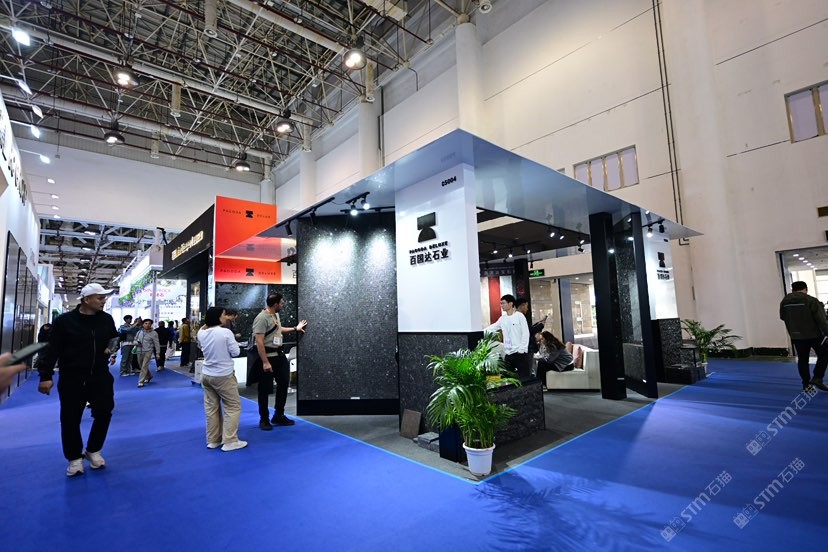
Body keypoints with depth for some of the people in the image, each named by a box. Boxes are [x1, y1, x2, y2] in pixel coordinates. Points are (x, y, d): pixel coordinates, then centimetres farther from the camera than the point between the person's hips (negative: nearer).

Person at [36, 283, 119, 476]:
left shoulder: (107, 319, 1)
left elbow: (114, 339, 19)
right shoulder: (64, 321, -9)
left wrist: (112, 348, -2)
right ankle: (75, 458, 25)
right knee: (70, 419, 5)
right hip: (72, 379, -2)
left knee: (104, 413, 3)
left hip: (100, 376, 3)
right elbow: (52, 350, -7)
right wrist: (46, 376, -10)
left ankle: (93, 450, 27)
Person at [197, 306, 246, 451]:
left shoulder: (202, 333, -1)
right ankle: (230, 441, 4)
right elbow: (235, 352, -13)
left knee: (211, 408, 14)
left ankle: (213, 440, 22)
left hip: (207, 375, 7)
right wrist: (234, 342, 5)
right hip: (223, 375, -6)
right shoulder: (226, 332, -18)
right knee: (233, 407, 4)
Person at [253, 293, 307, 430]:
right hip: (267, 357, -10)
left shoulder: (276, 315, 8)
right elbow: (259, 342, -24)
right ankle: (264, 420, 20)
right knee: (265, 389, 4)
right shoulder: (262, 318, -21)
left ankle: (278, 416, 30)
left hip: (279, 354, 10)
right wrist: (265, 362, -26)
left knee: (283, 384, 16)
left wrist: (295, 328, 28)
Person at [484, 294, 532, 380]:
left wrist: (522, 349, -15)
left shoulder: (520, 316, -5)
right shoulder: (502, 318, 11)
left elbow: (525, 333, -9)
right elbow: (492, 328, 14)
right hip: (508, 353, 6)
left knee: (524, 377, -1)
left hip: (520, 352, -5)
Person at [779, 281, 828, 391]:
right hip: (814, 335, -4)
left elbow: (783, 317, 13)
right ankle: (817, 378, 6)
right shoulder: (811, 301, -15)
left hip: (796, 336, 4)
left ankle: (806, 384, 16)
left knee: (802, 359, 13)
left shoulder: (784, 302, 0)